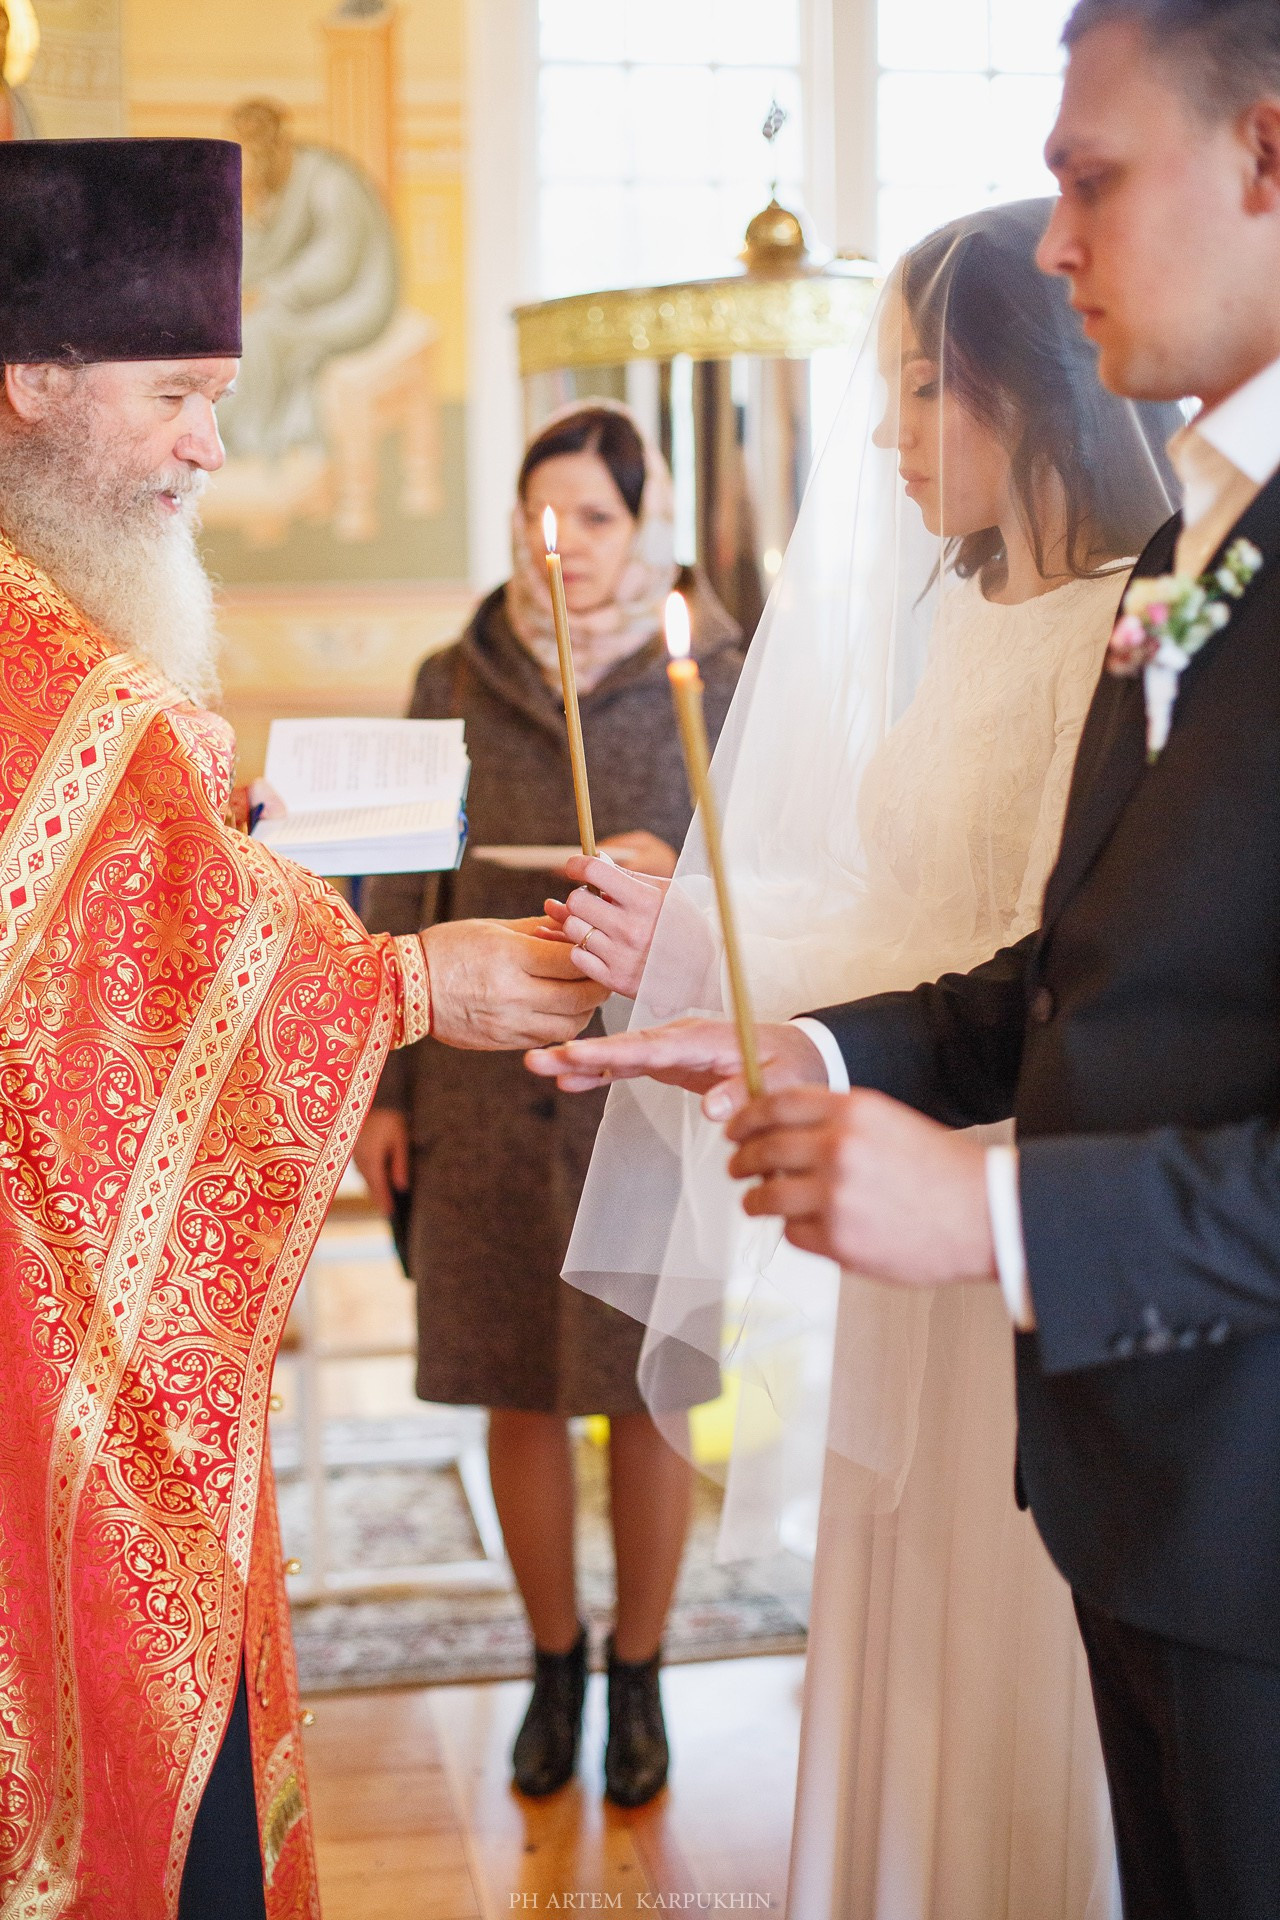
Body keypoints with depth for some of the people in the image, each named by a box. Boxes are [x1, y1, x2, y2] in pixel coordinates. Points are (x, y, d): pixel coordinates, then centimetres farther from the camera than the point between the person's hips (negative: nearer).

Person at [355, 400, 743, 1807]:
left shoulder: (710, 682, 0)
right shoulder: (454, 681, 5)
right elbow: (401, 898, 7)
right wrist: (383, 1091, 5)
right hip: (487, 1080, 2)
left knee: (646, 1392, 6)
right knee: (517, 1393, 9)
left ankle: (638, 1675, 26)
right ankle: (553, 1665, 29)